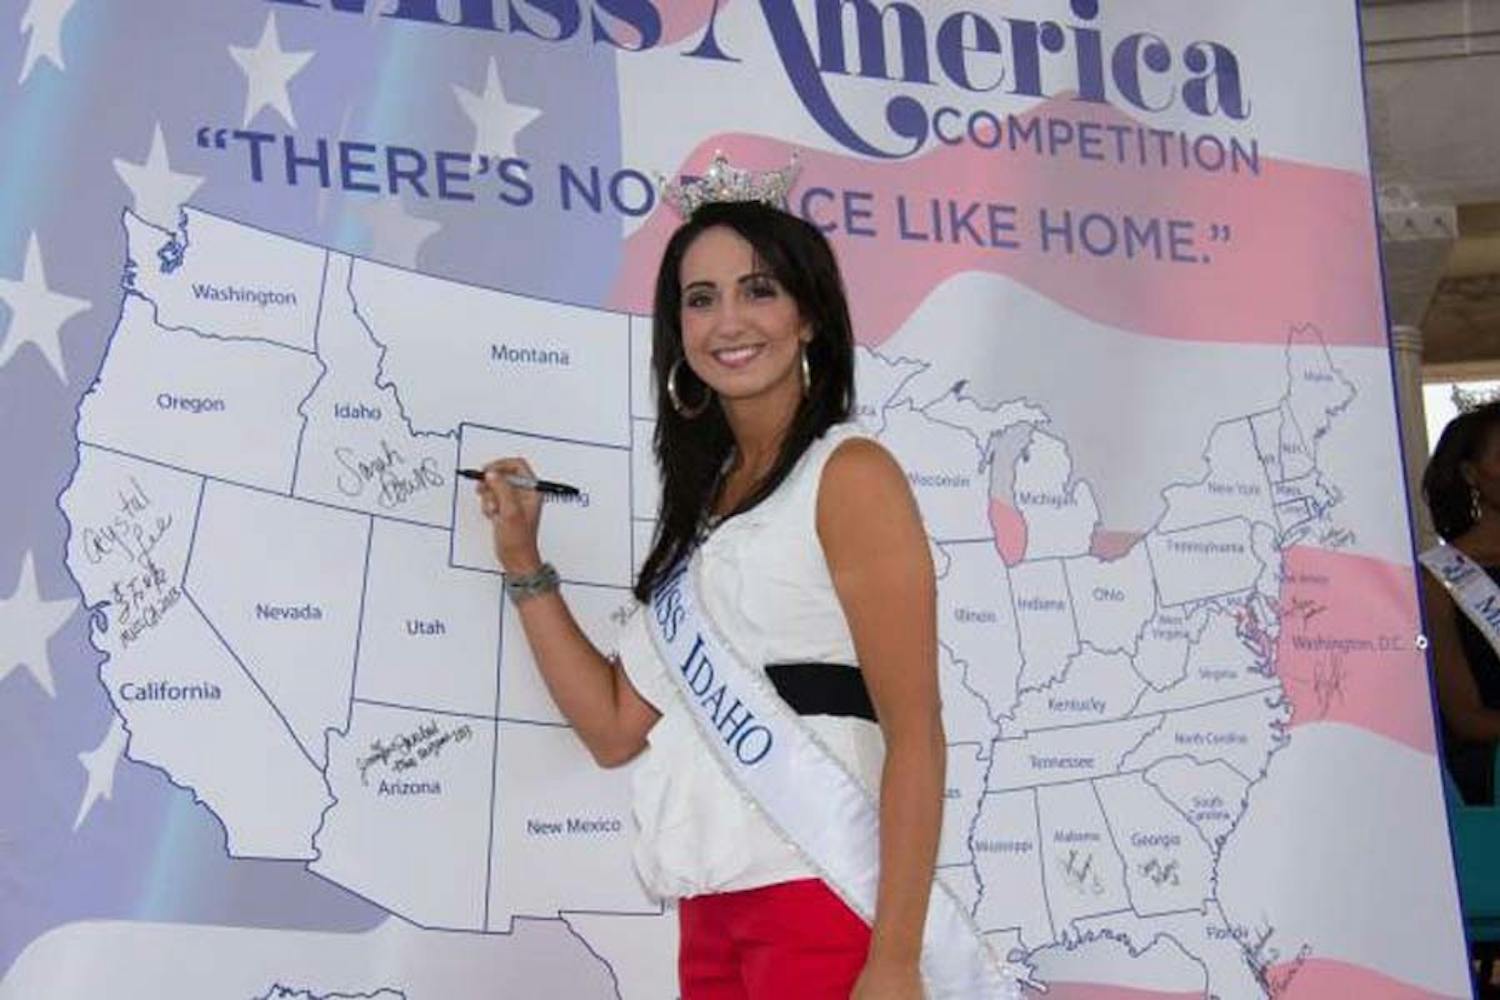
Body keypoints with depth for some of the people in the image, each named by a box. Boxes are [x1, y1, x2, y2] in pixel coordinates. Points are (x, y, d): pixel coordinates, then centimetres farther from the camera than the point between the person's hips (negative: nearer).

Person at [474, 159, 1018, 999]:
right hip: (713, 914, 7)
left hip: (819, 901, -7)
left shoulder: (849, 474, -6)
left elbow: (917, 736, -12)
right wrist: (524, 562, 10)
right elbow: (617, 729, 13)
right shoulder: (706, 499, 15)